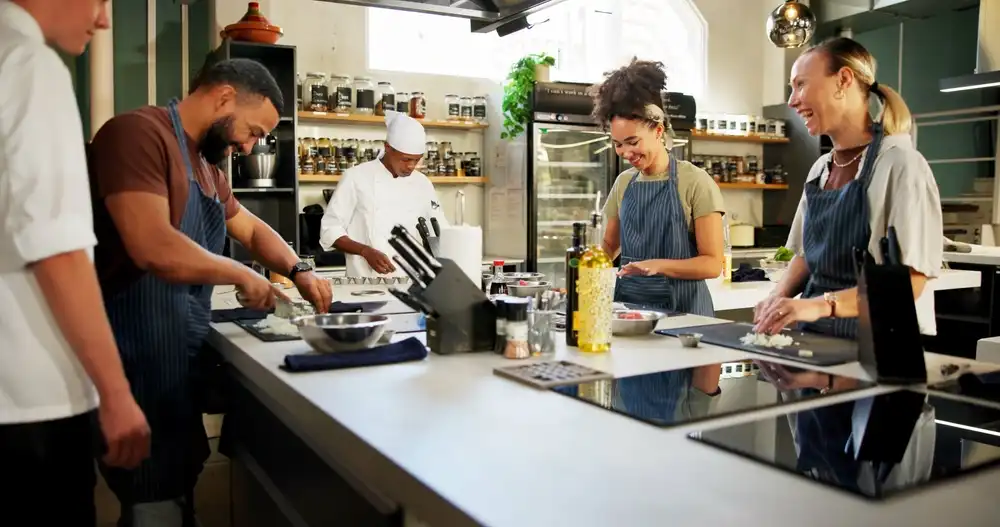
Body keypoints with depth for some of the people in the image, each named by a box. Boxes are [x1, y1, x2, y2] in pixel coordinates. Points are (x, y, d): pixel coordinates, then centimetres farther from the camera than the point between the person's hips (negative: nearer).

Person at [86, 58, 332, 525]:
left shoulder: (205, 162, 15)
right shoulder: (138, 133, -16)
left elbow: (252, 229, 26)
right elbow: (153, 247, -28)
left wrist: (298, 271, 8)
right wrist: (242, 276, -14)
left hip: (183, 358, 10)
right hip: (140, 360, -9)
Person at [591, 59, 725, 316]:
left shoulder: (695, 182, -8)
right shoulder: (623, 183, 7)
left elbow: (713, 264, -10)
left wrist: (658, 265, -23)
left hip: (681, 308, -4)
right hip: (628, 302, 4)